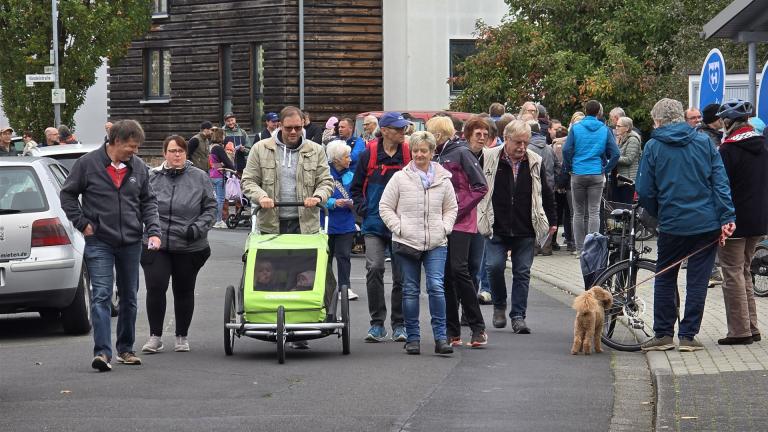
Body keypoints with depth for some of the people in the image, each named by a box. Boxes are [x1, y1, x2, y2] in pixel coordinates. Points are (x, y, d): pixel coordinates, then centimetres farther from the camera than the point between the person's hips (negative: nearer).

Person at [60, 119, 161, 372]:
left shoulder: (138, 167, 5)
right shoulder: (88, 164, -6)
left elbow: (149, 201, 13)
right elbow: (67, 195, 2)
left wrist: (153, 231, 0)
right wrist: (82, 223, -5)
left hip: (131, 243, 4)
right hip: (99, 242, -4)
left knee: (129, 297, 12)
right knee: (101, 296, -13)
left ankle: (126, 349, 25)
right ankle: (102, 352, -18)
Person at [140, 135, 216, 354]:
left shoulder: (199, 178, 1)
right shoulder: (152, 177, 3)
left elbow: (210, 207, 5)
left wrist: (198, 228, -10)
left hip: (189, 247, 0)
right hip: (156, 245, 0)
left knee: (184, 291, 10)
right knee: (155, 288, -10)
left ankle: (182, 337, 23)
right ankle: (155, 336, 0)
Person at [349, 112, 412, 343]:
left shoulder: (409, 154, 0)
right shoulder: (369, 154, -1)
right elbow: (356, 187, 9)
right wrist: (363, 209, -2)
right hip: (375, 224, -1)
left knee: (401, 275, 5)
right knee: (374, 268, -14)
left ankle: (399, 324, 17)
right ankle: (377, 323, -4)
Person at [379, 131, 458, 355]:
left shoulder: (443, 179, 8)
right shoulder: (400, 178, 2)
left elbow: (451, 208, 18)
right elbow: (385, 207, 4)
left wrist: (444, 227, 2)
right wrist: (399, 228, -6)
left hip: (436, 244, 1)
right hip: (407, 243, 0)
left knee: (436, 287, -11)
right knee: (410, 290, 4)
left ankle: (440, 337, -8)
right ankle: (412, 338, 12)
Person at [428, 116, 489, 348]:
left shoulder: (461, 153, -5)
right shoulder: (434, 158, 14)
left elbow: (481, 187, -8)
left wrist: (460, 209, -13)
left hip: (460, 224, -7)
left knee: (459, 270, -15)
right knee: (445, 276, 4)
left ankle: (478, 327, -8)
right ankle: (452, 331, 8)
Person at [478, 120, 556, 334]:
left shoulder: (534, 162, 4)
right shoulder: (489, 159, -2)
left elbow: (546, 194, 14)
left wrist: (551, 222, 15)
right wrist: (476, 219, 4)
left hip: (525, 230, 2)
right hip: (496, 228, -1)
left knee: (522, 272, 1)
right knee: (495, 266, -10)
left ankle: (518, 317, 6)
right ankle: (499, 306, 14)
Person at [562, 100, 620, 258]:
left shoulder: (575, 128, -1)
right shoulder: (605, 130, 1)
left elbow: (566, 150, -10)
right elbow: (615, 153, -5)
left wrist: (569, 168, 3)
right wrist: (606, 169, 6)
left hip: (578, 175, 0)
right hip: (597, 175, 0)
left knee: (579, 213, 8)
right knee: (594, 212, 1)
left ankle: (580, 250, 9)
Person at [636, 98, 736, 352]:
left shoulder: (653, 147, -2)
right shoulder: (704, 142, 2)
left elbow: (644, 192, -2)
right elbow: (720, 182, -4)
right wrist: (726, 218, -5)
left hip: (672, 224, -1)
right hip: (707, 224, 1)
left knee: (665, 279, 13)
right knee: (697, 280, 6)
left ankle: (663, 334, 13)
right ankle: (688, 336, 6)